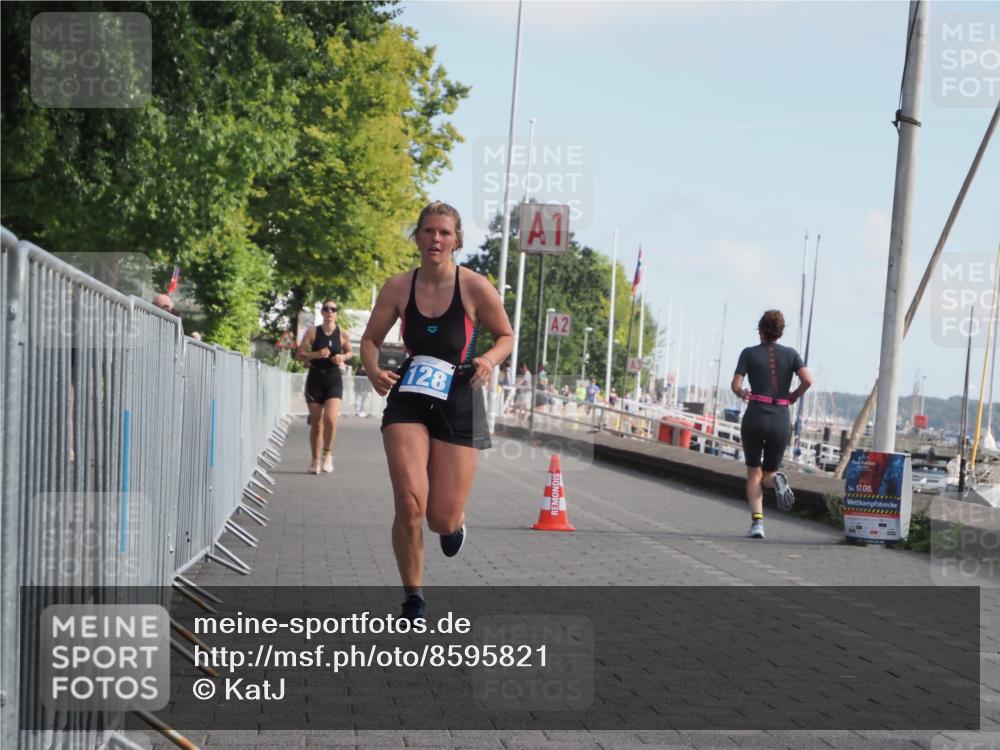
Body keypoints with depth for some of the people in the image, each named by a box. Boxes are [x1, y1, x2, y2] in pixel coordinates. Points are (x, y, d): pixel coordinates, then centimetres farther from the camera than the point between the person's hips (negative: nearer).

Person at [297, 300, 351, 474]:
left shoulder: (342, 334, -1)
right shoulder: (313, 332, -1)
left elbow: (349, 352, 15)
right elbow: (299, 354, -1)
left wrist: (343, 357, -7)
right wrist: (316, 355, -17)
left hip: (334, 381, -1)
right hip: (315, 380, 1)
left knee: (330, 419, -19)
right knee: (316, 423, 5)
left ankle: (328, 454, 2)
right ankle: (315, 460, 20)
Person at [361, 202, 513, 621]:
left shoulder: (475, 288, -8)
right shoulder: (398, 288, -2)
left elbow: (506, 336, 5)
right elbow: (370, 339, 8)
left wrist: (489, 359, -17)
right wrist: (373, 370, -13)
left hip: (458, 403, -1)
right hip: (408, 401, 1)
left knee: (442, 519, -2)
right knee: (409, 504, -15)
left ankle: (456, 521, 40)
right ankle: (413, 599, 6)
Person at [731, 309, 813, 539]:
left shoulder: (749, 353, 3)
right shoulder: (790, 353, 7)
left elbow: (735, 385, -3)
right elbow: (807, 380, -7)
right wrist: (794, 397, 11)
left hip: (755, 418, -1)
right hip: (781, 420, 2)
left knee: (754, 474, 12)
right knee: (768, 475, 17)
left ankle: (757, 522, -8)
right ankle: (776, 479, -21)